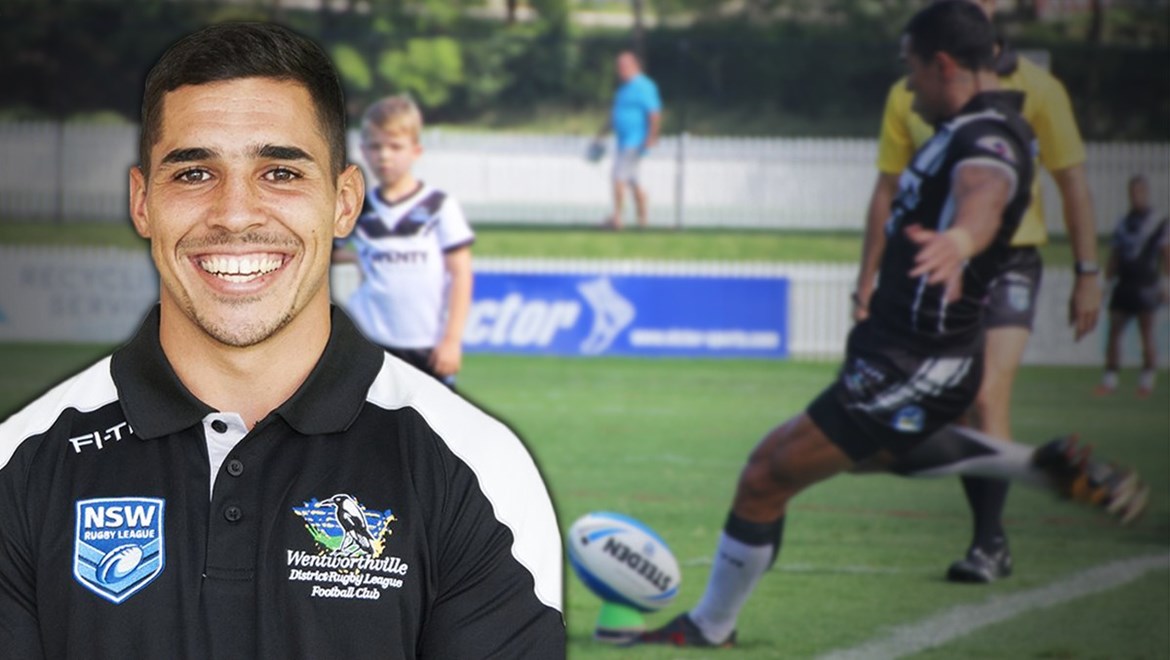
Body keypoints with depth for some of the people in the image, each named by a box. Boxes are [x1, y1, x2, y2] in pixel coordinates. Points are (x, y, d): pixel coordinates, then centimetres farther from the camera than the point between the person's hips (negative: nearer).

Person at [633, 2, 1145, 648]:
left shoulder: (987, 139, -23)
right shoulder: (974, 129, 9)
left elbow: (985, 196, -47)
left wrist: (959, 239, -69)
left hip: (912, 370, -11)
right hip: (899, 351, 11)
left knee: (766, 476, -6)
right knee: (877, 451, 37)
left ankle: (709, 628, 10)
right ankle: (1047, 468, 32)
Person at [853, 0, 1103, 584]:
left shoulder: (1033, 88, -3)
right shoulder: (908, 94, 4)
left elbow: (1072, 181, 1)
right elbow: (887, 190, 10)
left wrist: (1088, 274, -2)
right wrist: (866, 279, 8)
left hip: (1009, 258, -3)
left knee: (988, 396, -17)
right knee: (962, 410, 6)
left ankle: (987, 544, -13)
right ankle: (992, 540, 17)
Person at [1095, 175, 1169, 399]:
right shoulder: (1123, 223, 15)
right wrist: (1107, 279, 14)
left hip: (1146, 284, -4)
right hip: (1124, 283, 4)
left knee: (1146, 331, -4)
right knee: (1114, 329, -1)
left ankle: (1147, 380, 2)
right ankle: (1110, 378, 2)